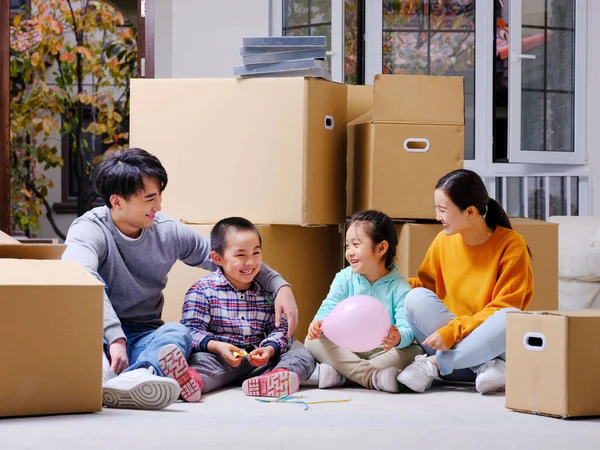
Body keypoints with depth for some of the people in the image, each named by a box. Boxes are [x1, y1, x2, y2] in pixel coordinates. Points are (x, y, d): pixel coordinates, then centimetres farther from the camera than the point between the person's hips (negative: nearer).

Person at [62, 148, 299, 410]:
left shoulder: (169, 232, 3)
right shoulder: (89, 230, -12)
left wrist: (280, 286, -2)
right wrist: (115, 338, -47)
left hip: (143, 339, 4)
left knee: (178, 333, -29)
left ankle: (134, 378, -66)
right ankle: (100, 371, -62)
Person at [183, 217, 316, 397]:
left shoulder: (267, 292, 14)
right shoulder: (203, 290, 3)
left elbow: (281, 329, 11)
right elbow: (192, 329, -5)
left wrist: (269, 349, -12)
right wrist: (217, 346, -24)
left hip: (259, 361, 4)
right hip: (220, 359, -4)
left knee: (304, 355, -15)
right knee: (200, 359, -34)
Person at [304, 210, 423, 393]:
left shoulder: (399, 287, -7)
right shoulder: (344, 279, 3)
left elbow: (407, 327, -17)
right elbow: (329, 308, -6)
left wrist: (399, 337, -42)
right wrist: (319, 323, -30)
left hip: (381, 350, -2)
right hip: (347, 348, 2)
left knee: (414, 351, -29)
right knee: (313, 342, -23)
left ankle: (339, 375, -36)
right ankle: (373, 377, -38)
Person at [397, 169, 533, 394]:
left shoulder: (511, 245, -10)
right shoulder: (443, 241, 1)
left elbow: (503, 309, -13)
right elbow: (426, 284, 11)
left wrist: (454, 331, -23)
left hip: (490, 345, -3)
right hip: (447, 340, 3)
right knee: (417, 298, -21)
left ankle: (433, 365, -24)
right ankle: (485, 367, -28)